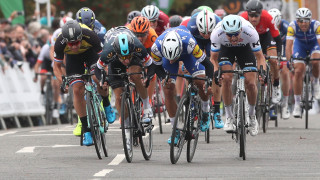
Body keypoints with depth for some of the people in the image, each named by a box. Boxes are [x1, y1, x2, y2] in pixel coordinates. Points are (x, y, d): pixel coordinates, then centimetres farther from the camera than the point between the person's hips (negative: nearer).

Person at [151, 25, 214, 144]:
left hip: (187, 53, -1)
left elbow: (207, 64, -36)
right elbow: (157, 65, -16)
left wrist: (209, 83, -47)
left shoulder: (189, 42, -45)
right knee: (168, 91, -10)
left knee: (201, 82, -19)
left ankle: (205, 112, 10)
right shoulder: (156, 47, -39)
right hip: (167, 51, 1)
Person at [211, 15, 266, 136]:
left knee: (250, 83, -12)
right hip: (225, 49, 0)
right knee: (226, 79, -22)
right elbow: (213, 58, -21)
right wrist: (215, 71, -40)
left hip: (245, 48, 0)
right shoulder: (216, 34, -36)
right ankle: (229, 117, -7)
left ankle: (252, 116, 13)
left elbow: (259, 56, -24)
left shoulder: (250, 32, -38)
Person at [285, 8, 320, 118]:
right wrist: (289, 61, -49)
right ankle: (297, 104, -4)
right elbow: (288, 45, -36)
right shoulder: (293, 26, -32)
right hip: (300, 45, 1)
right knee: (298, 71, -14)